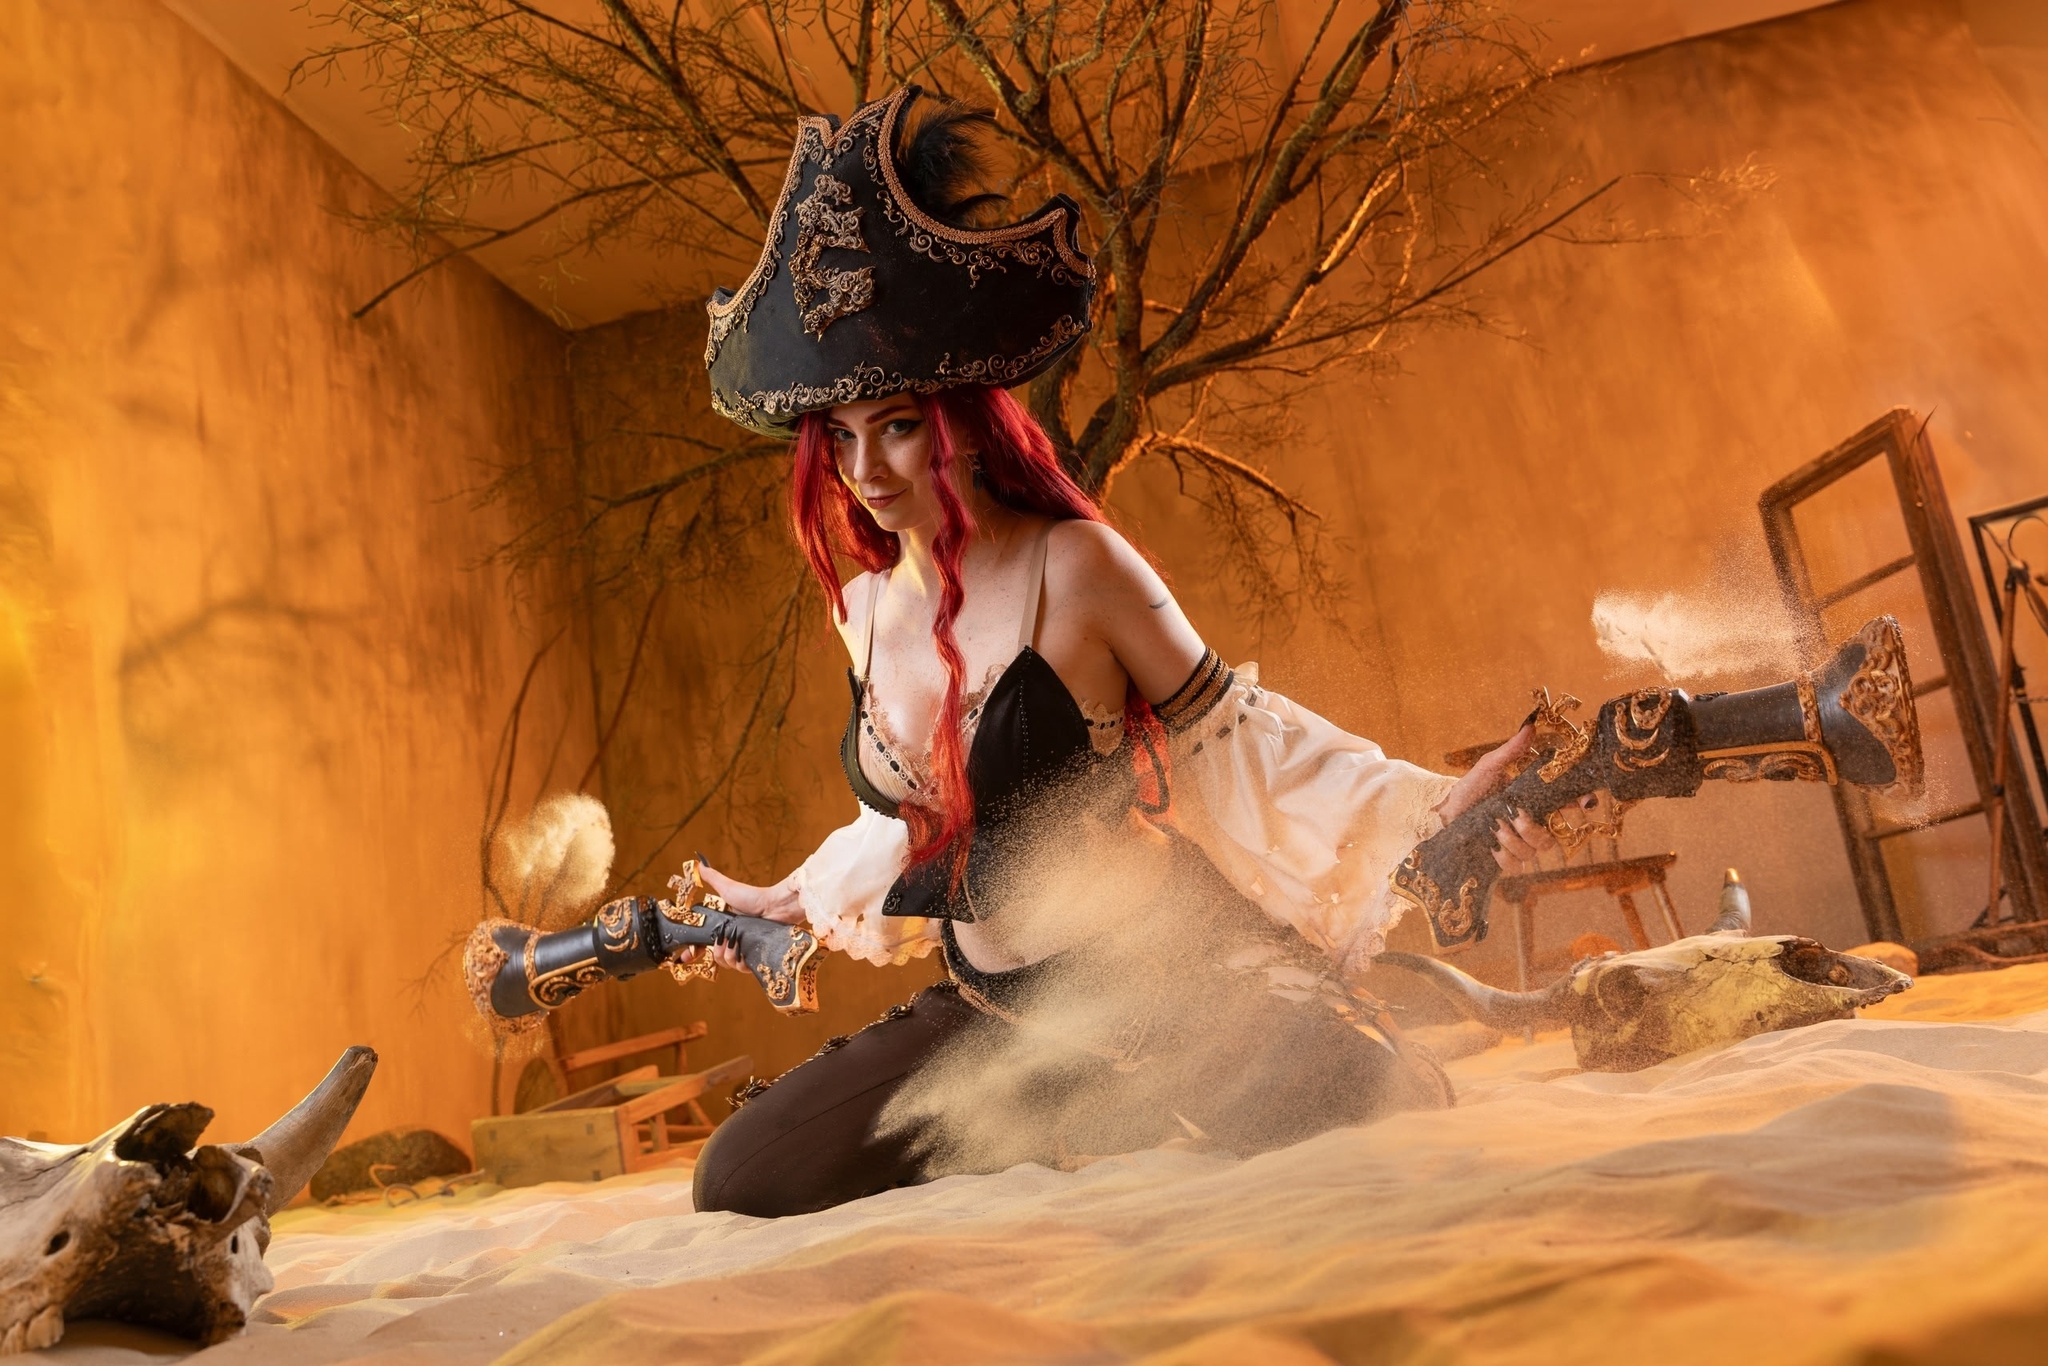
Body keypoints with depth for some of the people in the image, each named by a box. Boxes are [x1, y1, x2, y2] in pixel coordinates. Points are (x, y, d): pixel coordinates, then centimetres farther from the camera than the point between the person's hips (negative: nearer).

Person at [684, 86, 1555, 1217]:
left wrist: (1430, 803, -19)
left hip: (1166, 969, -5)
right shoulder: (866, 609, 3)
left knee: (1354, 1104, -32)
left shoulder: (1072, 565, -16)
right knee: (742, 1177, -3)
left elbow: (1227, 732, -9)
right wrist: (787, 902, 26)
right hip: (990, 1006, 6)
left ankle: (1089, 1123, 1)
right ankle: (1077, 1120, 10)